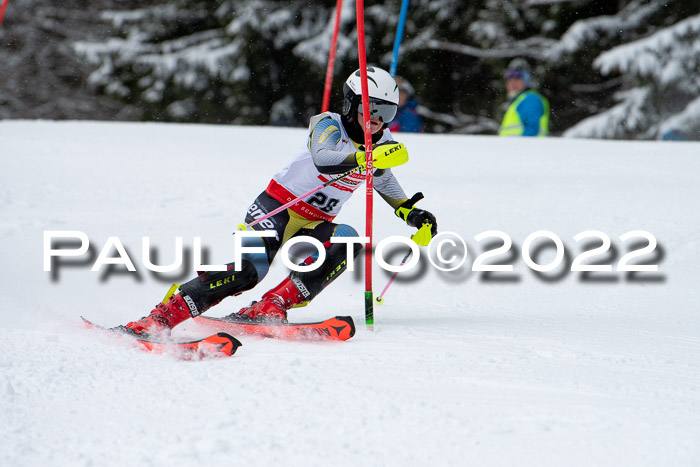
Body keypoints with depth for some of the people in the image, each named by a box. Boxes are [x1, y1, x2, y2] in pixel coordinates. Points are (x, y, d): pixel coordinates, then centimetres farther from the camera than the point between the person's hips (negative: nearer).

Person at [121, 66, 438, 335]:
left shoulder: (382, 144, 5)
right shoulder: (329, 124, -13)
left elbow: (385, 182, 28)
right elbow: (323, 156, -37)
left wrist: (412, 213, 12)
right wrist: (367, 156, -51)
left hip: (314, 227, 6)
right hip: (277, 210, -6)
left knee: (346, 240, -28)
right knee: (249, 268, -31)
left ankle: (269, 308, -33)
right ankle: (162, 317, -30)